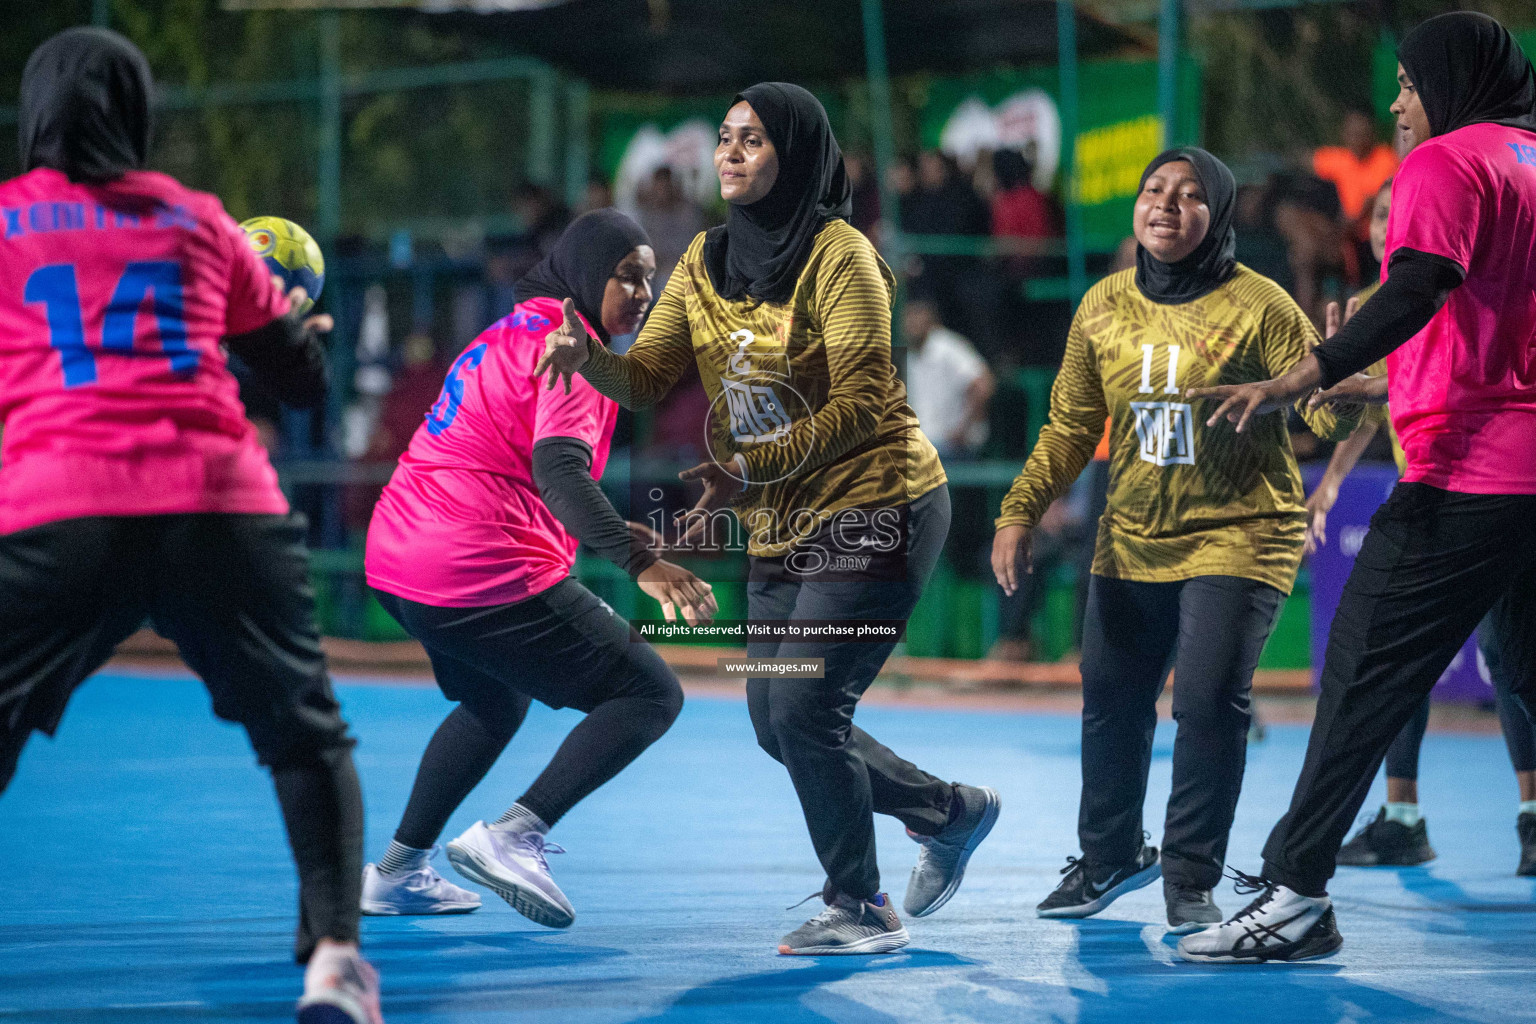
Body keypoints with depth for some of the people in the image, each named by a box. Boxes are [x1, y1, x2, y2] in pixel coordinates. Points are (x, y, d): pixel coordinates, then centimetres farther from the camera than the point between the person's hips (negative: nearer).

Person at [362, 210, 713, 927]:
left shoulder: (514, 332, 20)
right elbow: (557, 471, -26)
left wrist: (611, 535, 25)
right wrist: (640, 563, -36)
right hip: (486, 573, -10)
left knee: (495, 702, 33)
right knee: (650, 694, -4)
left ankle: (399, 869, 31)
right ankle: (515, 835, -16)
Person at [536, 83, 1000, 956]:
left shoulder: (838, 256, -14)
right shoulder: (708, 260, 7)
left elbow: (861, 402, -19)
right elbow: (648, 377, 2)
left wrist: (753, 471, -26)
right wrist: (590, 358, -20)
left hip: (873, 510, -8)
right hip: (781, 527, 8)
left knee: (804, 708, -13)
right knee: (778, 722, 11)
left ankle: (862, 909, 2)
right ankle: (952, 813, 30)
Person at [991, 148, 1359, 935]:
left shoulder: (1258, 306, -13)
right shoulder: (1104, 308, 1)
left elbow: (1326, 409, -16)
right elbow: (1071, 427, 10)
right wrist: (1019, 514, 1)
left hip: (1238, 536, -5)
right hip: (1133, 539, 5)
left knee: (1209, 701, -15)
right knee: (1111, 699, 11)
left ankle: (1190, 879, 2)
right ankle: (1109, 857, 35)